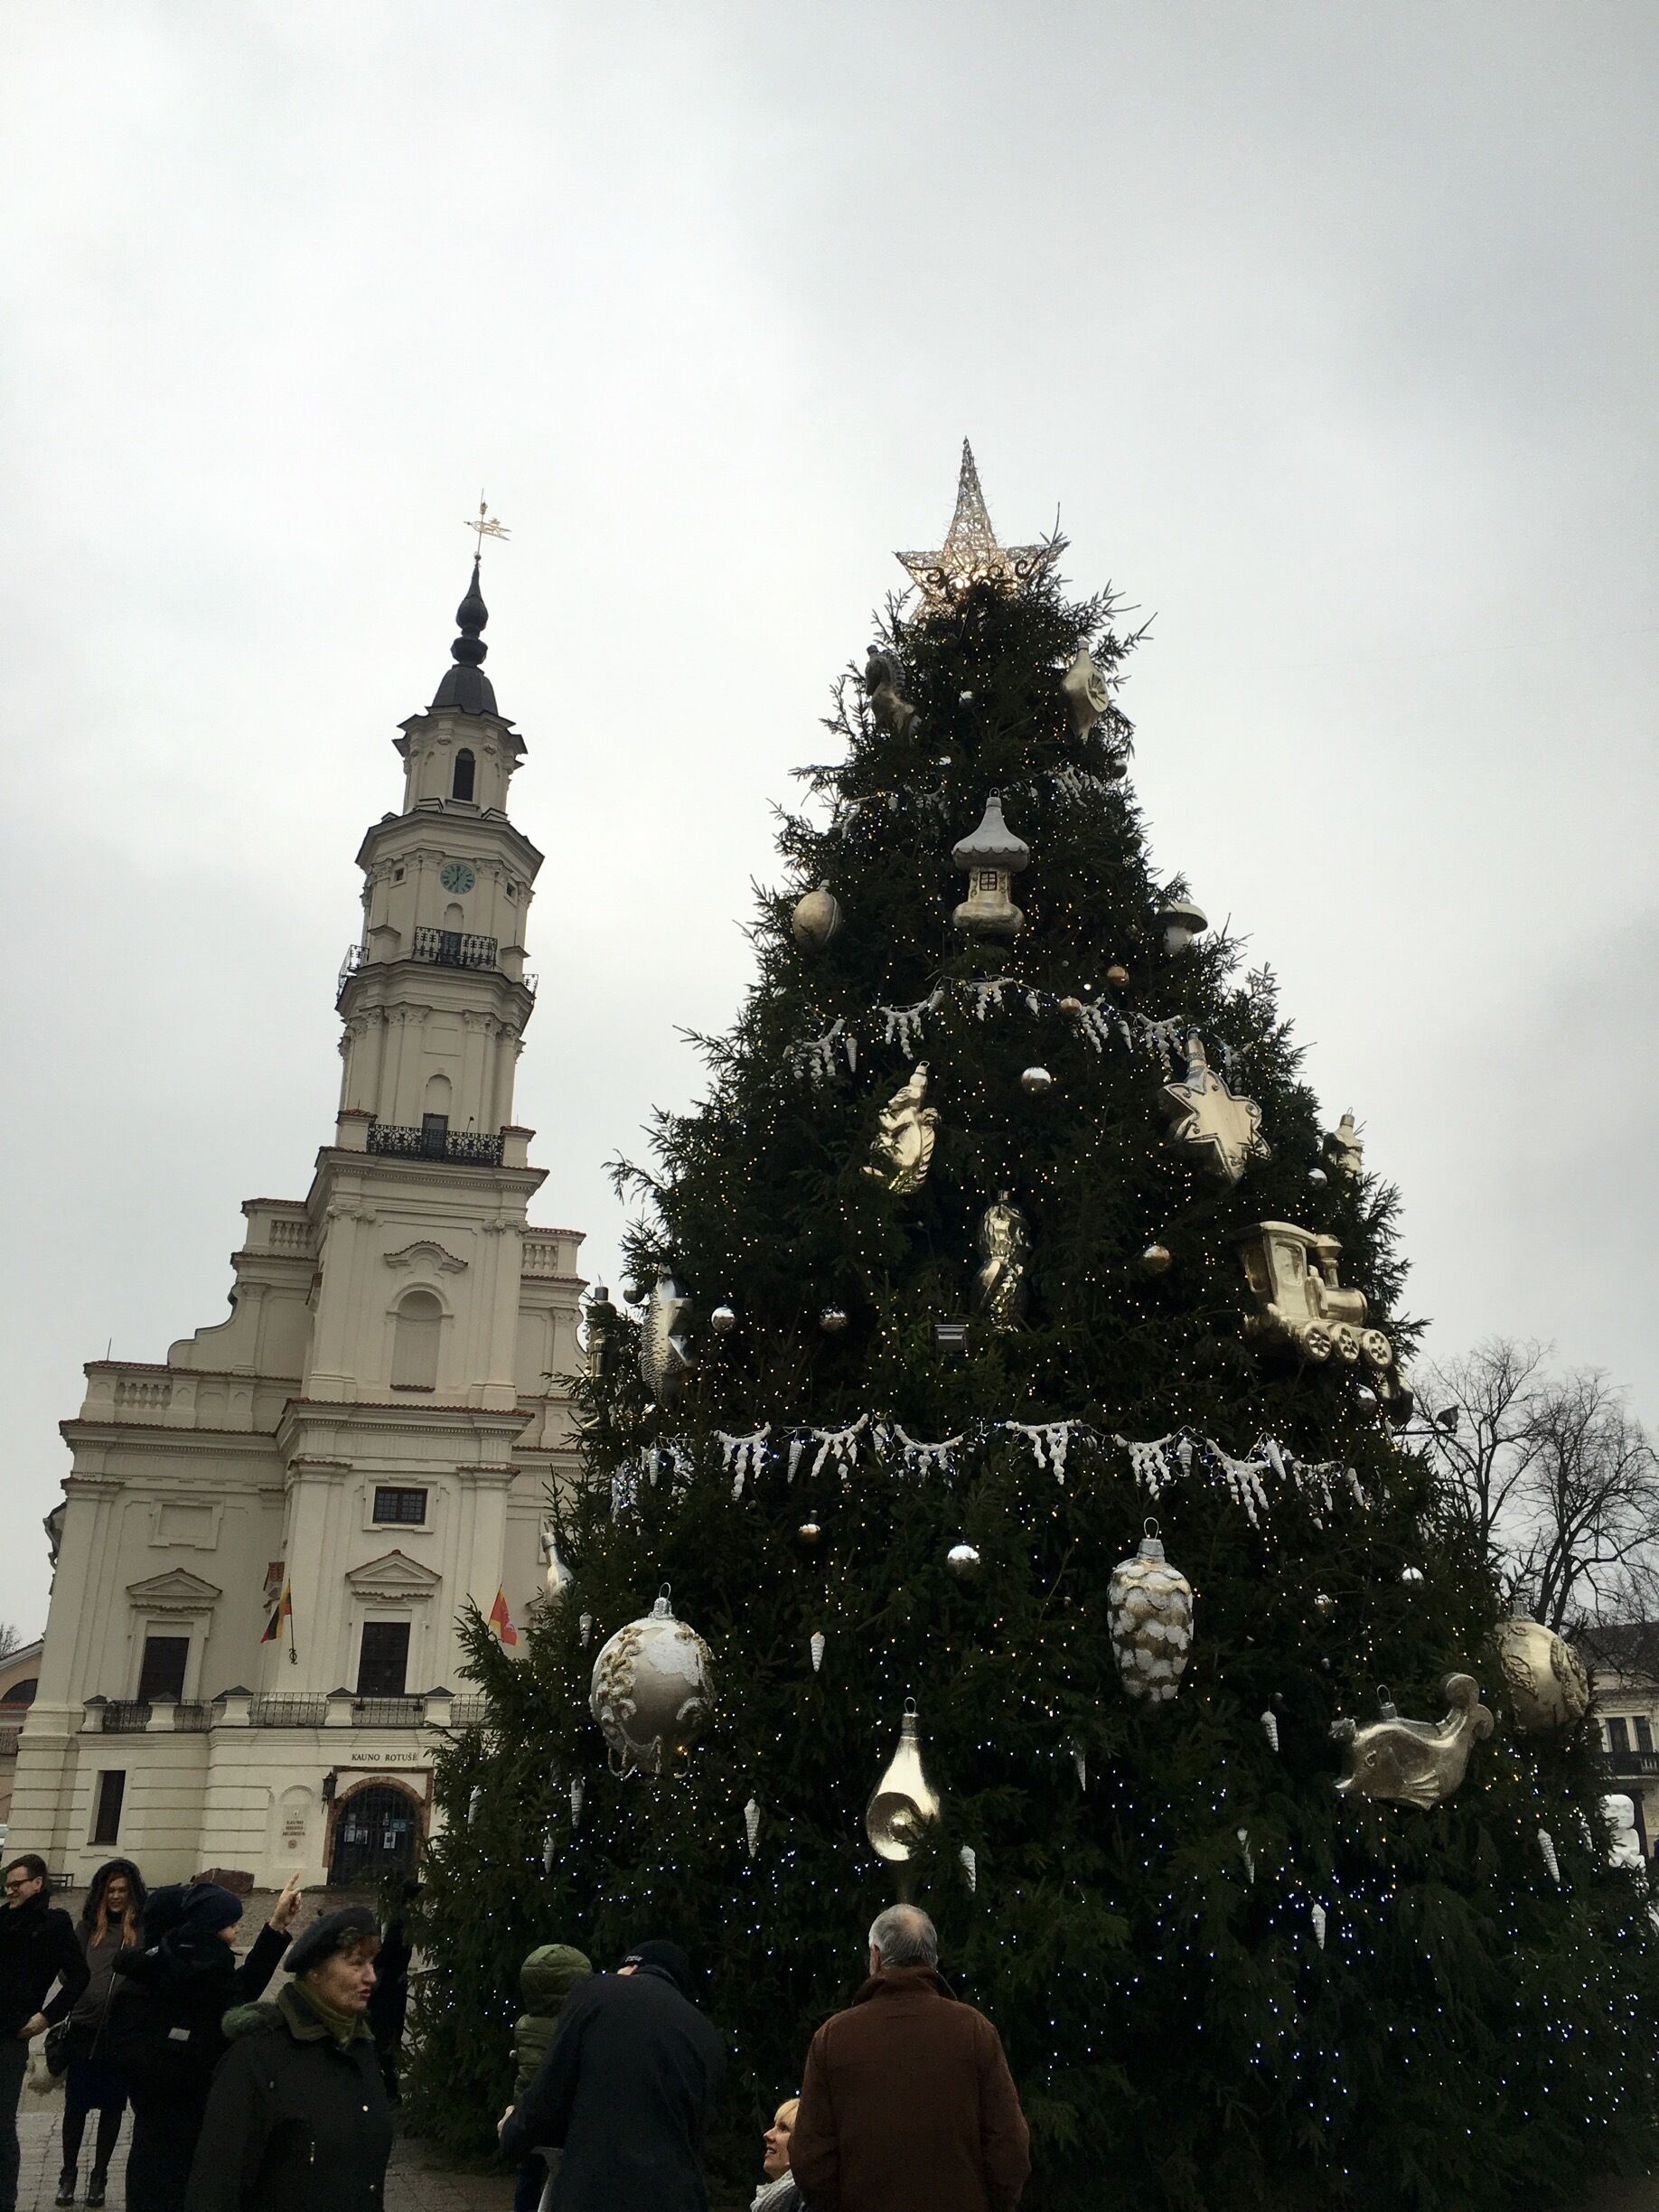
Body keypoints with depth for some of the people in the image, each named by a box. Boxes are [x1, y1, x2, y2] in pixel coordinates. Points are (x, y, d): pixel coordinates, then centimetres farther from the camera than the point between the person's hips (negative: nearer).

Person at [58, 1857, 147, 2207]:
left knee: (111, 2106, 10)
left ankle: (99, 2176, 24)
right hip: (84, 2029, 2)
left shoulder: (144, 1930, -4)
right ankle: (69, 2173, 25)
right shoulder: (88, 1927, 5)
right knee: (75, 2105, 7)